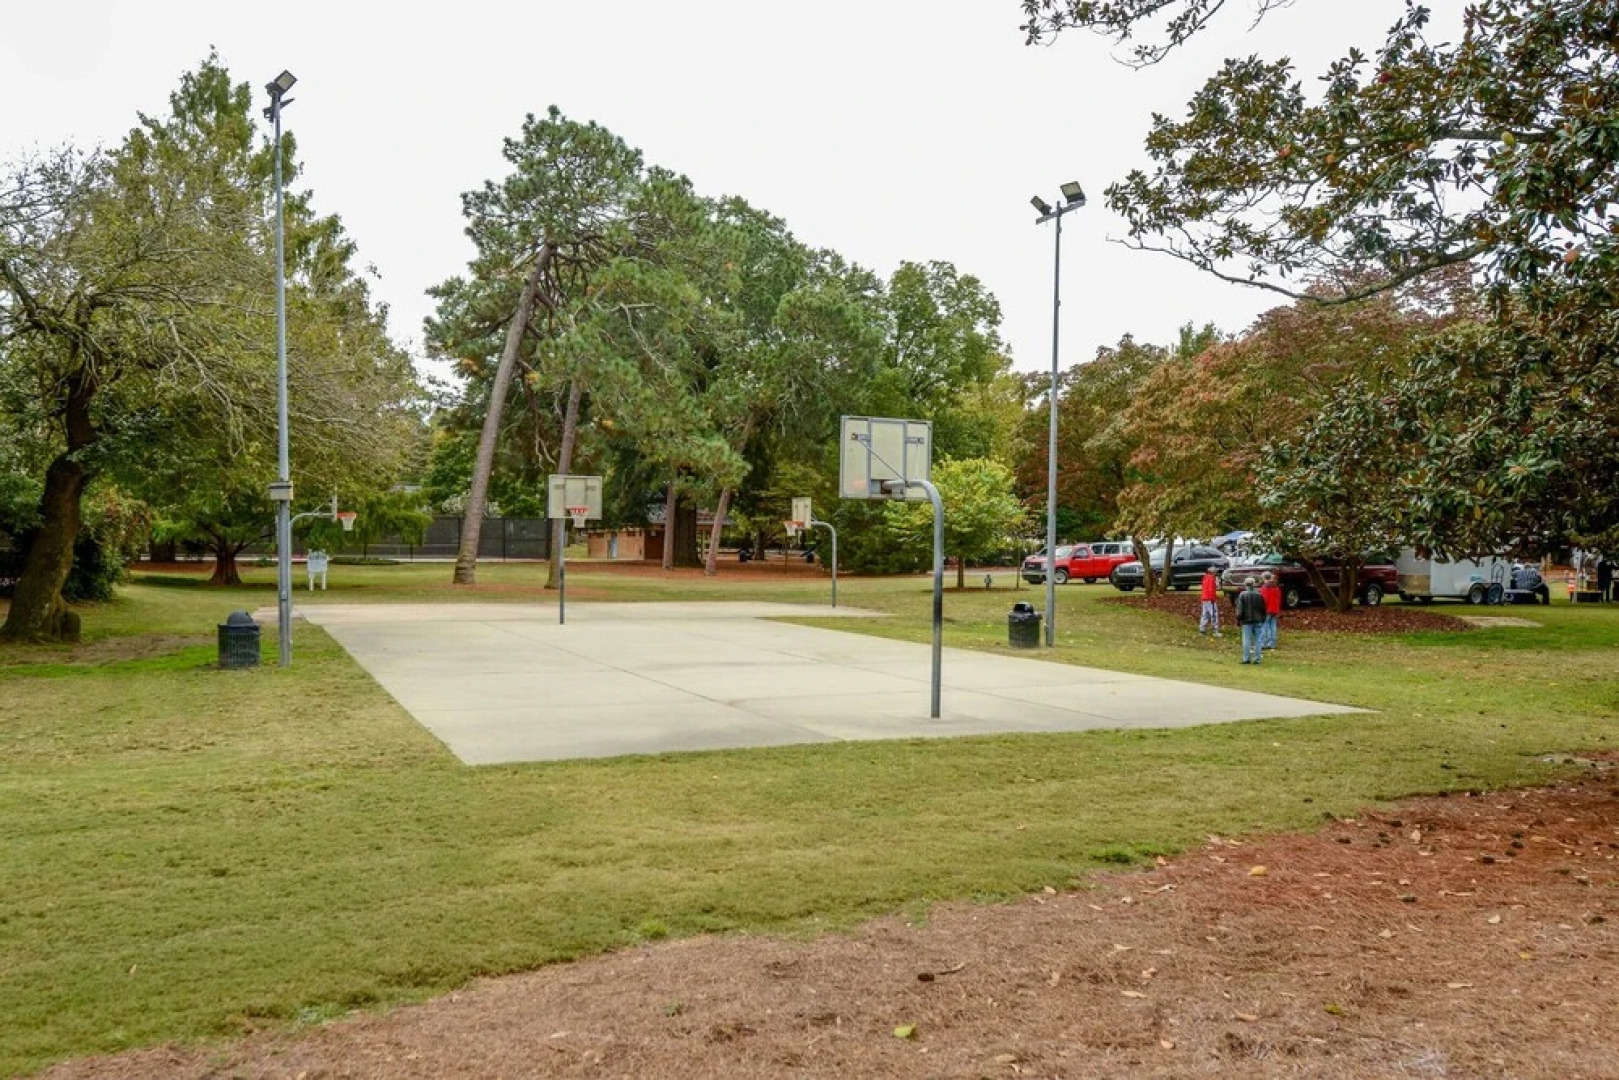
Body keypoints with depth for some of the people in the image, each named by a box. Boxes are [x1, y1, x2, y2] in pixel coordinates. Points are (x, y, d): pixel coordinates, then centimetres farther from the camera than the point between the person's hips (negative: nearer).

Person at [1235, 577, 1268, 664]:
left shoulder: (1242, 595, -8)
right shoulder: (1259, 595, 0)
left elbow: (1240, 609, -9)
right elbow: (1263, 609, 7)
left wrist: (1238, 620, 0)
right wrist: (1263, 619, 18)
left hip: (1247, 621, -2)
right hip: (1258, 621, 2)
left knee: (1247, 640, 1)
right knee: (1258, 640, 7)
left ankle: (1246, 658, 0)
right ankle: (1257, 658, 7)